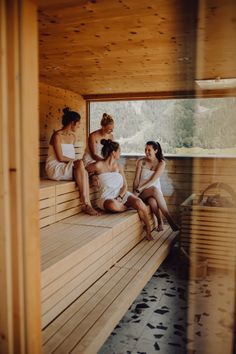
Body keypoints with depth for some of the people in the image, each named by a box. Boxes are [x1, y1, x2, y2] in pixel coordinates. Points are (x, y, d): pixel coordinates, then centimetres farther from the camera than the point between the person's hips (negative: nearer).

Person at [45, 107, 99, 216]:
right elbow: (60, 158, -16)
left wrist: (76, 161, -5)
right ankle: (87, 204, -33)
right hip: (55, 168, -7)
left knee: (83, 172, -27)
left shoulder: (72, 136, 16)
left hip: (67, 167, 7)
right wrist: (76, 161, -11)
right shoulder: (57, 136, -10)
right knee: (80, 164, -31)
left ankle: (86, 205, -32)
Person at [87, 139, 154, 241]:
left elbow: (124, 184, 7)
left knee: (139, 203, -27)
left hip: (122, 194, 4)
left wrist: (120, 197, -10)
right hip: (107, 197, -4)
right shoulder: (99, 165, -6)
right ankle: (131, 206, -10)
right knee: (113, 205, -41)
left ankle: (148, 229, -4)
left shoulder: (118, 165, 10)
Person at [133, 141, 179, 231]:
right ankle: (169, 219, -33)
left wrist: (139, 189, -20)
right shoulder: (141, 162, 1)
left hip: (155, 190, 0)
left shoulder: (161, 163, -3)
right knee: (155, 190, -36)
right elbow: (136, 179, -2)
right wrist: (134, 192, -15)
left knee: (153, 201, -37)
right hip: (142, 193, 0)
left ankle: (160, 222, -17)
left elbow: (153, 180, -12)